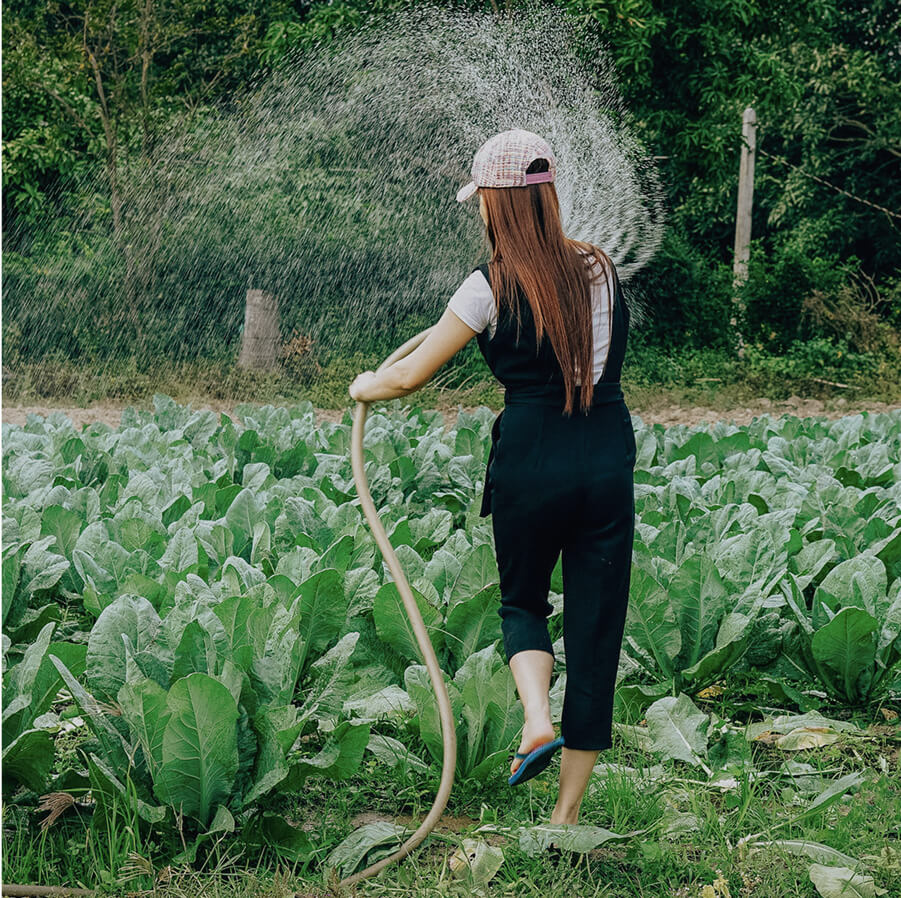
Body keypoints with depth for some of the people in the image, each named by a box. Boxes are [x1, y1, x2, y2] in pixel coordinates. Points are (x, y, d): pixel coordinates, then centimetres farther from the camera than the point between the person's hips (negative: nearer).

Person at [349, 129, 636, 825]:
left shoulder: (491, 289, -7)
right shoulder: (601, 269, 5)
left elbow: (410, 377, 0)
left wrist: (364, 387, 21)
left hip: (531, 460, -3)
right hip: (610, 458, 3)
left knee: (522, 600, 24)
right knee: (596, 620, 7)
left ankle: (539, 719, -3)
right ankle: (569, 812, 11)